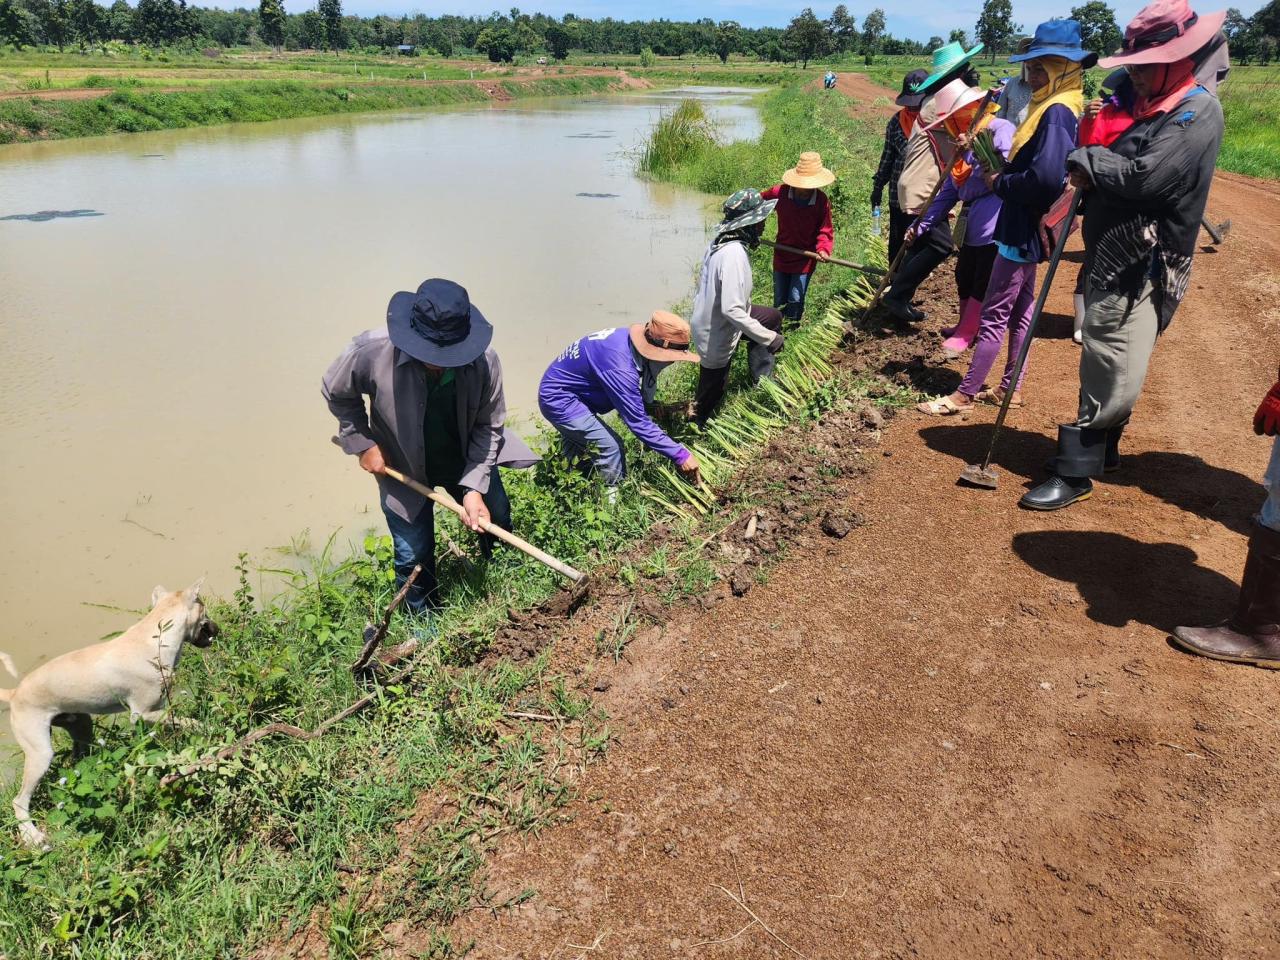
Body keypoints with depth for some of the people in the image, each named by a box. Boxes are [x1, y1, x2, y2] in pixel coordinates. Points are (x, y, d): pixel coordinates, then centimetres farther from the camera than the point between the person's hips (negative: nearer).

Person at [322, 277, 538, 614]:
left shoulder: (484, 360, -30)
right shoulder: (371, 352, -31)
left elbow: (489, 426, -19)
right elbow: (336, 393, -9)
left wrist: (474, 487, -26)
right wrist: (363, 444, -11)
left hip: (469, 463, 1)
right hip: (403, 470, -1)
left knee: (497, 522, 19)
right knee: (413, 557, 8)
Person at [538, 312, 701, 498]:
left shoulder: (628, 338, -10)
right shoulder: (619, 368, -36)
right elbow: (638, 422, -33)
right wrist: (681, 455, -31)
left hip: (559, 390, 10)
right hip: (559, 399, -10)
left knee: (576, 448, 28)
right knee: (610, 446, -15)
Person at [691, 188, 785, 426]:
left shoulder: (720, 240, -4)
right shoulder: (734, 255, -32)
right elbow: (732, 309, -37)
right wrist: (769, 338, -30)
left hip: (707, 318, 9)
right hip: (717, 336, -9)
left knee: (773, 318, 23)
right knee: (710, 398, 10)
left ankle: (761, 379, 29)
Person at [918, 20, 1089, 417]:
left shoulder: (1056, 113, -20)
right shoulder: (1053, 108, 12)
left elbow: (1046, 176, -31)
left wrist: (999, 183, -17)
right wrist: (1002, 172, -1)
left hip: (1025, 229, -11)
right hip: (1026, 226, 11)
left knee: (993, 316, -5)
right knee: (1019, 310, 16)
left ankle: (964, 395, 3)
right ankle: (1011, 388, 26)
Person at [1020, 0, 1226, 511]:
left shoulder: (1197, 113, -12)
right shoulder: (1151, 104, 16)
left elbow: (1144, 177, -23)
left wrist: (1085, 161, -11)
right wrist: (1093, 142, -1)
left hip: (1140, 266, -10)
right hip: (1112, 257, 10)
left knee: (1116, 376, -7)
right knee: (1105, 367, 19)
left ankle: (1075, 471, -2)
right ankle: (1101, 449, 34)